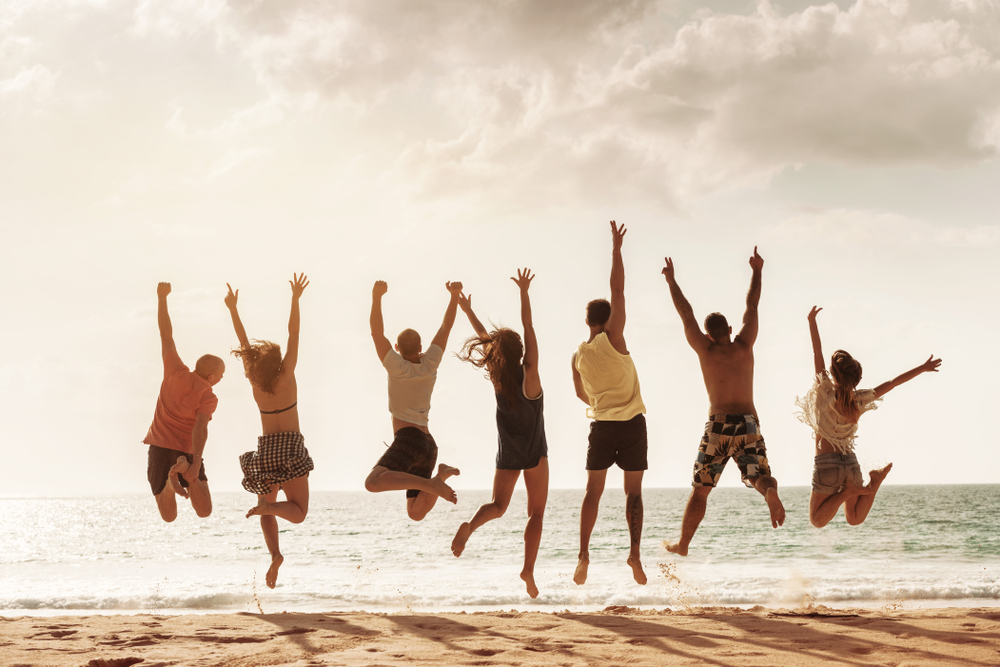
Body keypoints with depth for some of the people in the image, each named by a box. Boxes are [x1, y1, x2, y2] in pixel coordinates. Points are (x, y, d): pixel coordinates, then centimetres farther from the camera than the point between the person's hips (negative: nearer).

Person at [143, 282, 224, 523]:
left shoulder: (176, 372, -2)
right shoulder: (208, 398, -9)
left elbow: (165, 334, 2)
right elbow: (200, 428, -25)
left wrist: (162, 297, 8)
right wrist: (196, 462, -37)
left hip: (158, 449, 4)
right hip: (187, 453, -4)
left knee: (169, 517, 7)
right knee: (204, 512, -5)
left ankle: (170, 481, -26)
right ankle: (186, 471, -30)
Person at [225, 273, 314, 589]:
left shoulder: (255, 383, -1)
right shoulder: (286, 377, -8)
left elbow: (244, 342, 5)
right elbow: (293, 335, -10)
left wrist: (233, 309, 11)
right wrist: (296, 299, -12)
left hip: (265, 450, 3)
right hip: (292, 447, -3)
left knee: (267, 510, 11)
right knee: (298, 511, 3)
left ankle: (275, 553, -15)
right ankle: (269, 506, -28)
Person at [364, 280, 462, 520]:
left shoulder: (398, 367, -3)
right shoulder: (430, 364, 10)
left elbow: (376, 332, -7)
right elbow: (446, 327, 17)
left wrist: (377, 297, -13)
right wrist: (454, 296, 14)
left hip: (408, 439, -7)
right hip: (428, 445, 7)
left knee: (373, 483, -28)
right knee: (416, 513, 8)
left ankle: (431, 483, -33)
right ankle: (441, 476, -11)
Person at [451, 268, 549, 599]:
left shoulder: (497, 378, -5)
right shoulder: (528, 375, -14)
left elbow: (487, 339, 8)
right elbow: (528, 328, -18)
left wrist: (468, 311, 20)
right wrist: (524, 292, -19)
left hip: (507, 455, 3)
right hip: (534, 453, -3)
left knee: (498, 505, 8)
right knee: (536, 512, 5)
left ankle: (470, 526, -25)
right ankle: (528, 569, -10)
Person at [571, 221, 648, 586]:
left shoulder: (579, 355, 5)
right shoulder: (613, 338, -7)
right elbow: (617, 289, -8)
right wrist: (616, 248, -3)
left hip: (601, 424, 3)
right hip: (631, 423, -3)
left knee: (593, 491, 6)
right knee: (633, 491, 0)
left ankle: (584, 553, -3)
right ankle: (634, 551, -12)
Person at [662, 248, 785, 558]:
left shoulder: (706, 350, 1)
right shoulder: (744, 346, 5)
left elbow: (686, 314, 8)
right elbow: (752, 305, 15)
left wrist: (672, 282, 19)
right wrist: (756, 270, 25)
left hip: (719, 426, -1)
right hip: (749, 424, 1)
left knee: (700, 489, 9)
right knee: (759, 476, 0)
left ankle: (682, 545, 13)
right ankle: (771, 492, -37)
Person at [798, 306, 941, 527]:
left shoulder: (826, 393, -14)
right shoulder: (860, 400, -2)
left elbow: (817, 354, -10)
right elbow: (893, 383, 4)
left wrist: (812, 321, -5)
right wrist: (922, 368, 14)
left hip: (826, 463, -5)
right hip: (851, 462, 5)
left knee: (818, 521, 3)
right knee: (855, 519, 16)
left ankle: (848, 491, -15)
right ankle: (876, 481, -7)